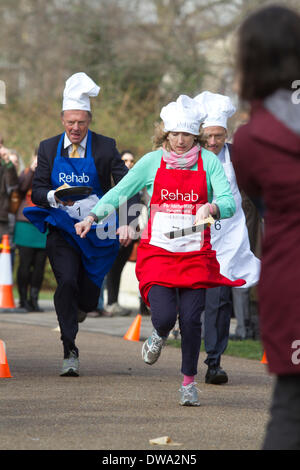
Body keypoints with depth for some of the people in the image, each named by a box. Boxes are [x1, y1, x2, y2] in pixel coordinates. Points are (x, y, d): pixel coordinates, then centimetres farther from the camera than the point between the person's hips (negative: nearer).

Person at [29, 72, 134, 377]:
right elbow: (37, 192, 3)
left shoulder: (105, 147, -4)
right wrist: (54, 197, -20)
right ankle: (70, 352, -11)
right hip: (62, 229, 1)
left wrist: (126, 224, -20)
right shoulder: (48, 149, 2)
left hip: (97, 230, 0)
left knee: (88, 296, 1)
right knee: (66, 282, -21)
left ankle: (80, 308, 43)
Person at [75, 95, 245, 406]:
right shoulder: (152, 162, 3)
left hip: (195, 254, 0)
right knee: (164, 316, -15)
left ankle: (189, 381, 15)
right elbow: (120, 191, 8)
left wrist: (210, 208, -31)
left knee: (191, 319, -7)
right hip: (157, 252, 0)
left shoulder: (209, 161, 1)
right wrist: (92, 216, -6)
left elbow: (229, 202, -8)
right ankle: (159, 336, 24)